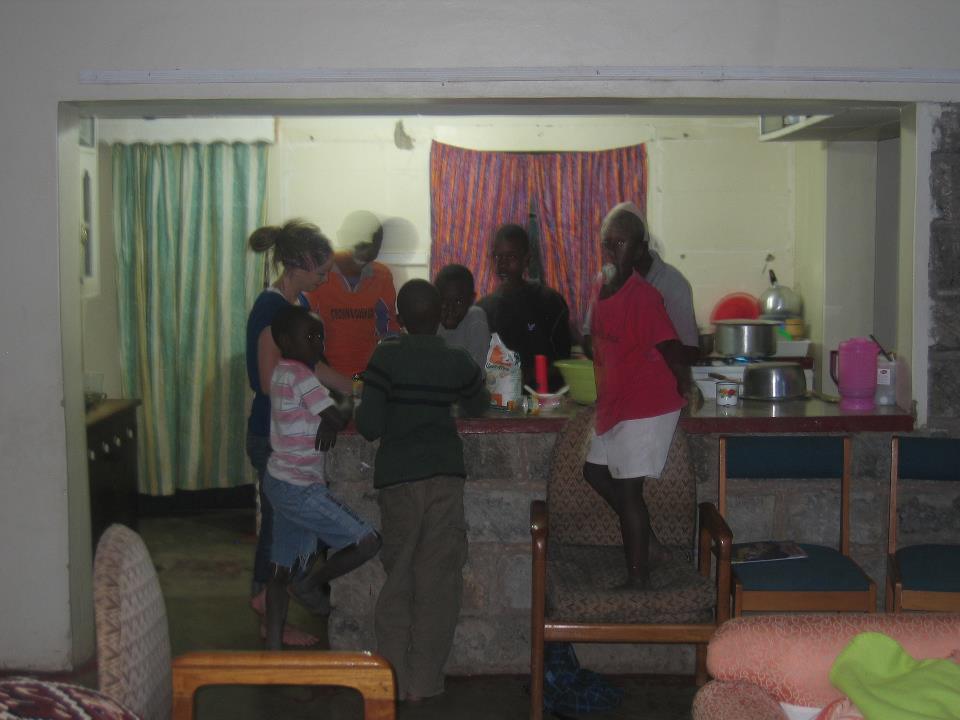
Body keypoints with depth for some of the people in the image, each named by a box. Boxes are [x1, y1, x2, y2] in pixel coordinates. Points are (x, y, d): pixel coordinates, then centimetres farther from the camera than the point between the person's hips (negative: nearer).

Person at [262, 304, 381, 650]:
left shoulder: (282, 372, 12)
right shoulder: (300, 375, -17)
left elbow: (325, 420, 12)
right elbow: (338, 418, -20)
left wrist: (327, 422, -8)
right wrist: (350, 407, 0)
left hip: (281, 482, 10)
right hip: (300, 489, -10)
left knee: (283, 568, 14)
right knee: (367, 542, -8)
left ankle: (274, 644, 18)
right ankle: (311, 583, 9)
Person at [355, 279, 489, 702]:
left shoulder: (386, 358, -6)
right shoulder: (458, 362, 3)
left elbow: (369, 426, -10)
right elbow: (477, 407, 22)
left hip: (397, 477, -1)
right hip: (445, 476, 1)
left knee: (398, 577, 9)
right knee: (438, 580, 6)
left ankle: (395, 680, 10)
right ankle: (424, 682, 9)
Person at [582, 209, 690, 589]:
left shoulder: (643, 296, -20)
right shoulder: (602, 290, 7)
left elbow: (671, 349, -17)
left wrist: (687, 390, -6)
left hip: (646, 407, -10)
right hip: (615, 406, 10)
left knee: (628, 488, -4)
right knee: (595, 471, 18)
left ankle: (638, 577, 9)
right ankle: (649, 544, 27)